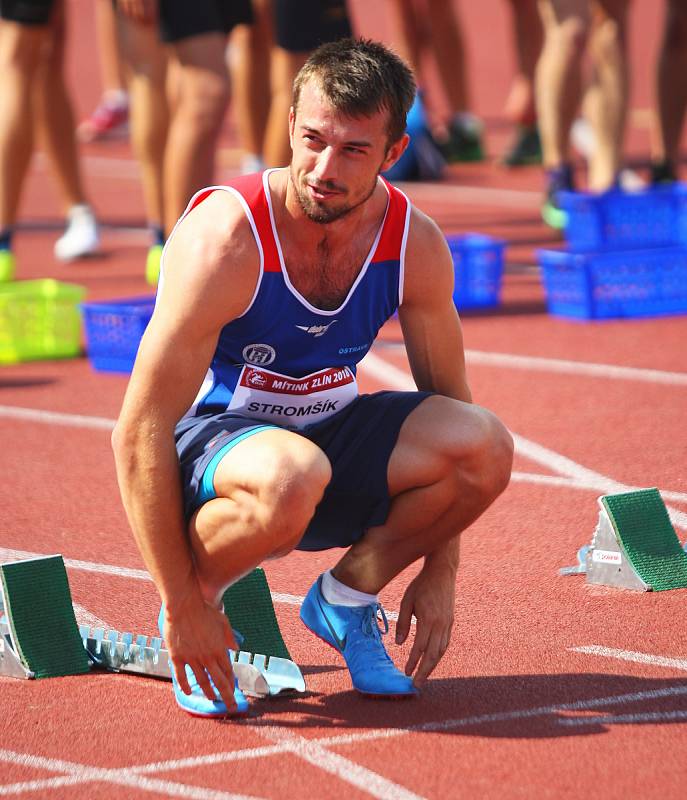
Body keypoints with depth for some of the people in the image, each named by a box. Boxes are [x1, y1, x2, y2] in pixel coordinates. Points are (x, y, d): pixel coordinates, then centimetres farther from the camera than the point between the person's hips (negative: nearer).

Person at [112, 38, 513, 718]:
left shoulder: (416, 245, -11)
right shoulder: (226, 240, -26)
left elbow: (446, 401, 4)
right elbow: (138, 434, -25)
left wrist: (439, 573, -2)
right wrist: (182, 606, -25)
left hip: (330, 432, 5)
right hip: (210, 435, -5)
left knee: (485, 447, -22)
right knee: (292, 475, -41)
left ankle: (348, 595, 3)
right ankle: (198, 604, -8)